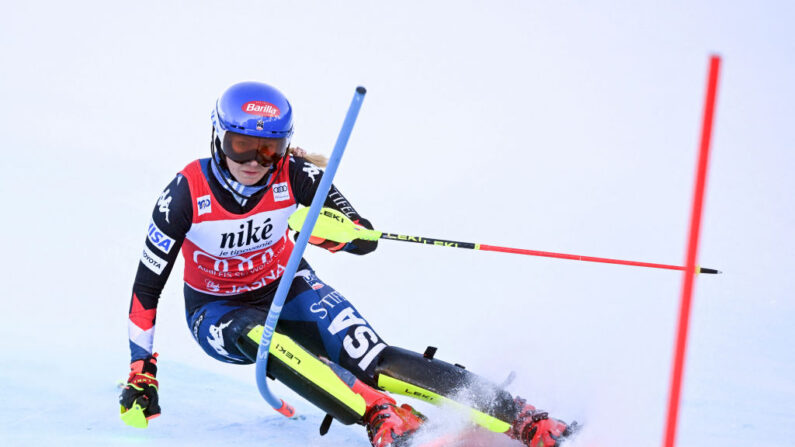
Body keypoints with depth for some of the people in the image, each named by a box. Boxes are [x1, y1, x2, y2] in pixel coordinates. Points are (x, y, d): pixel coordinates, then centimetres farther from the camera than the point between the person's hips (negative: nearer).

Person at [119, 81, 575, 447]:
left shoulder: (292, 174, -21)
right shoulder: (187, 192, -24)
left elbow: (365, 239, -20)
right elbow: (147, 285, -16)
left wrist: (331, 231, -44)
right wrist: (141, 375, -17)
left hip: (286, 289, 0)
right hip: (218, 312, 0)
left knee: (371, 360, -25)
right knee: (256, 335, -38)